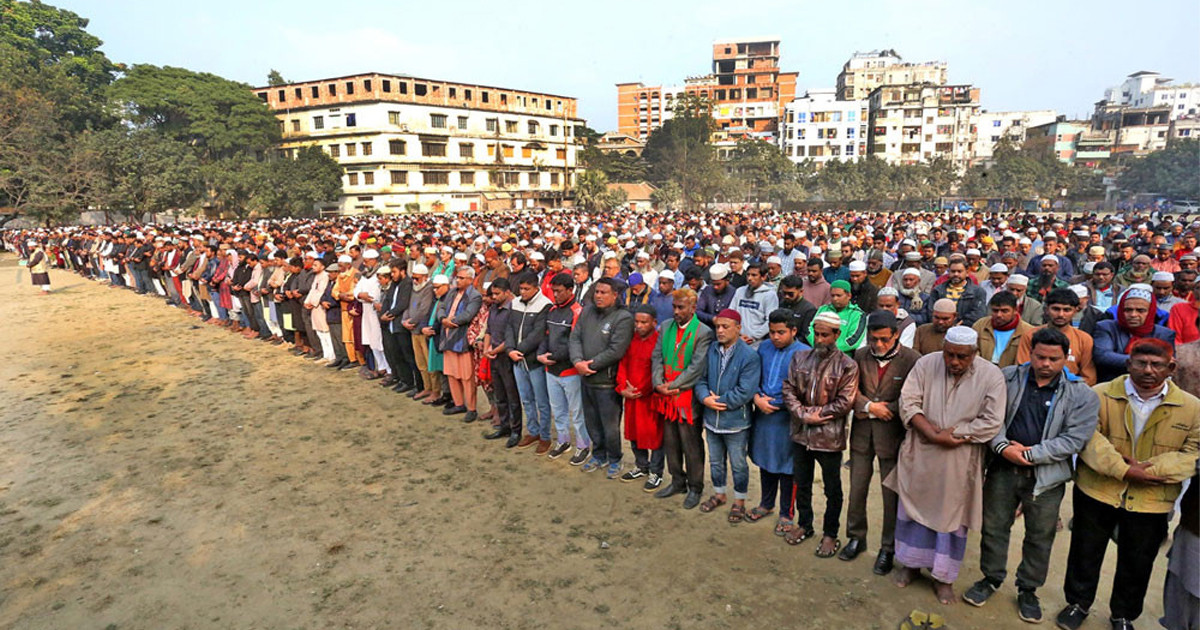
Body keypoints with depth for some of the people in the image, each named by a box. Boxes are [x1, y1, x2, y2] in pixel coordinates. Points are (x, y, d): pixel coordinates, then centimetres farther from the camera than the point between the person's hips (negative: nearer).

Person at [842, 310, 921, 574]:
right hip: (861, 433, 4)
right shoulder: (861, 355, 3)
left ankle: (888, 549, 23)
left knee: (891, 495, 7)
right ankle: (856, 537, 31)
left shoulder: (912, 359, -10)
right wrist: (869, 406, -14)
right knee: (857, 489, 13)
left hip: (891, 434, -3)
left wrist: (883, 410, -13)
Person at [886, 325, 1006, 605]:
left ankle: (944, 577, 28)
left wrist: (953, 434, -17)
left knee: (952, 516, 10)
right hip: (920, 455, 1)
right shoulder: (926, 364, -6)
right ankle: (911, 563, 33)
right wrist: (934, 435, -19)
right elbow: (908, 403, -9)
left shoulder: (991, 376, -9)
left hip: (960, 461, -1)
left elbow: (992, 422, -13)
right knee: (913, 508, 13)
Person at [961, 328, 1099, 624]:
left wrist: (1030, 454, -16)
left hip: (1046, 477, -1)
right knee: (993, 527, 12)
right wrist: (1003, 447, -16)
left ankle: (1028, 590, 33)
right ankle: (991, 578, 33)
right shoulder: (1008, 378, -1)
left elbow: (1074, 440, -11)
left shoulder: (1082, 395, -5)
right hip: (1002, 469, 1)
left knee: (1040, 537, 12)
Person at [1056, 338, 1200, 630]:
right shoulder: (1100, 395, -9)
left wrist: (1149, 469, -20)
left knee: (1137, 564, 18)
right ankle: (1078, 603, 37)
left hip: (1151, 501, 1)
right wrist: (1123, 470, -25)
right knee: (1085, 553, 15)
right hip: (1097, 493, -1)